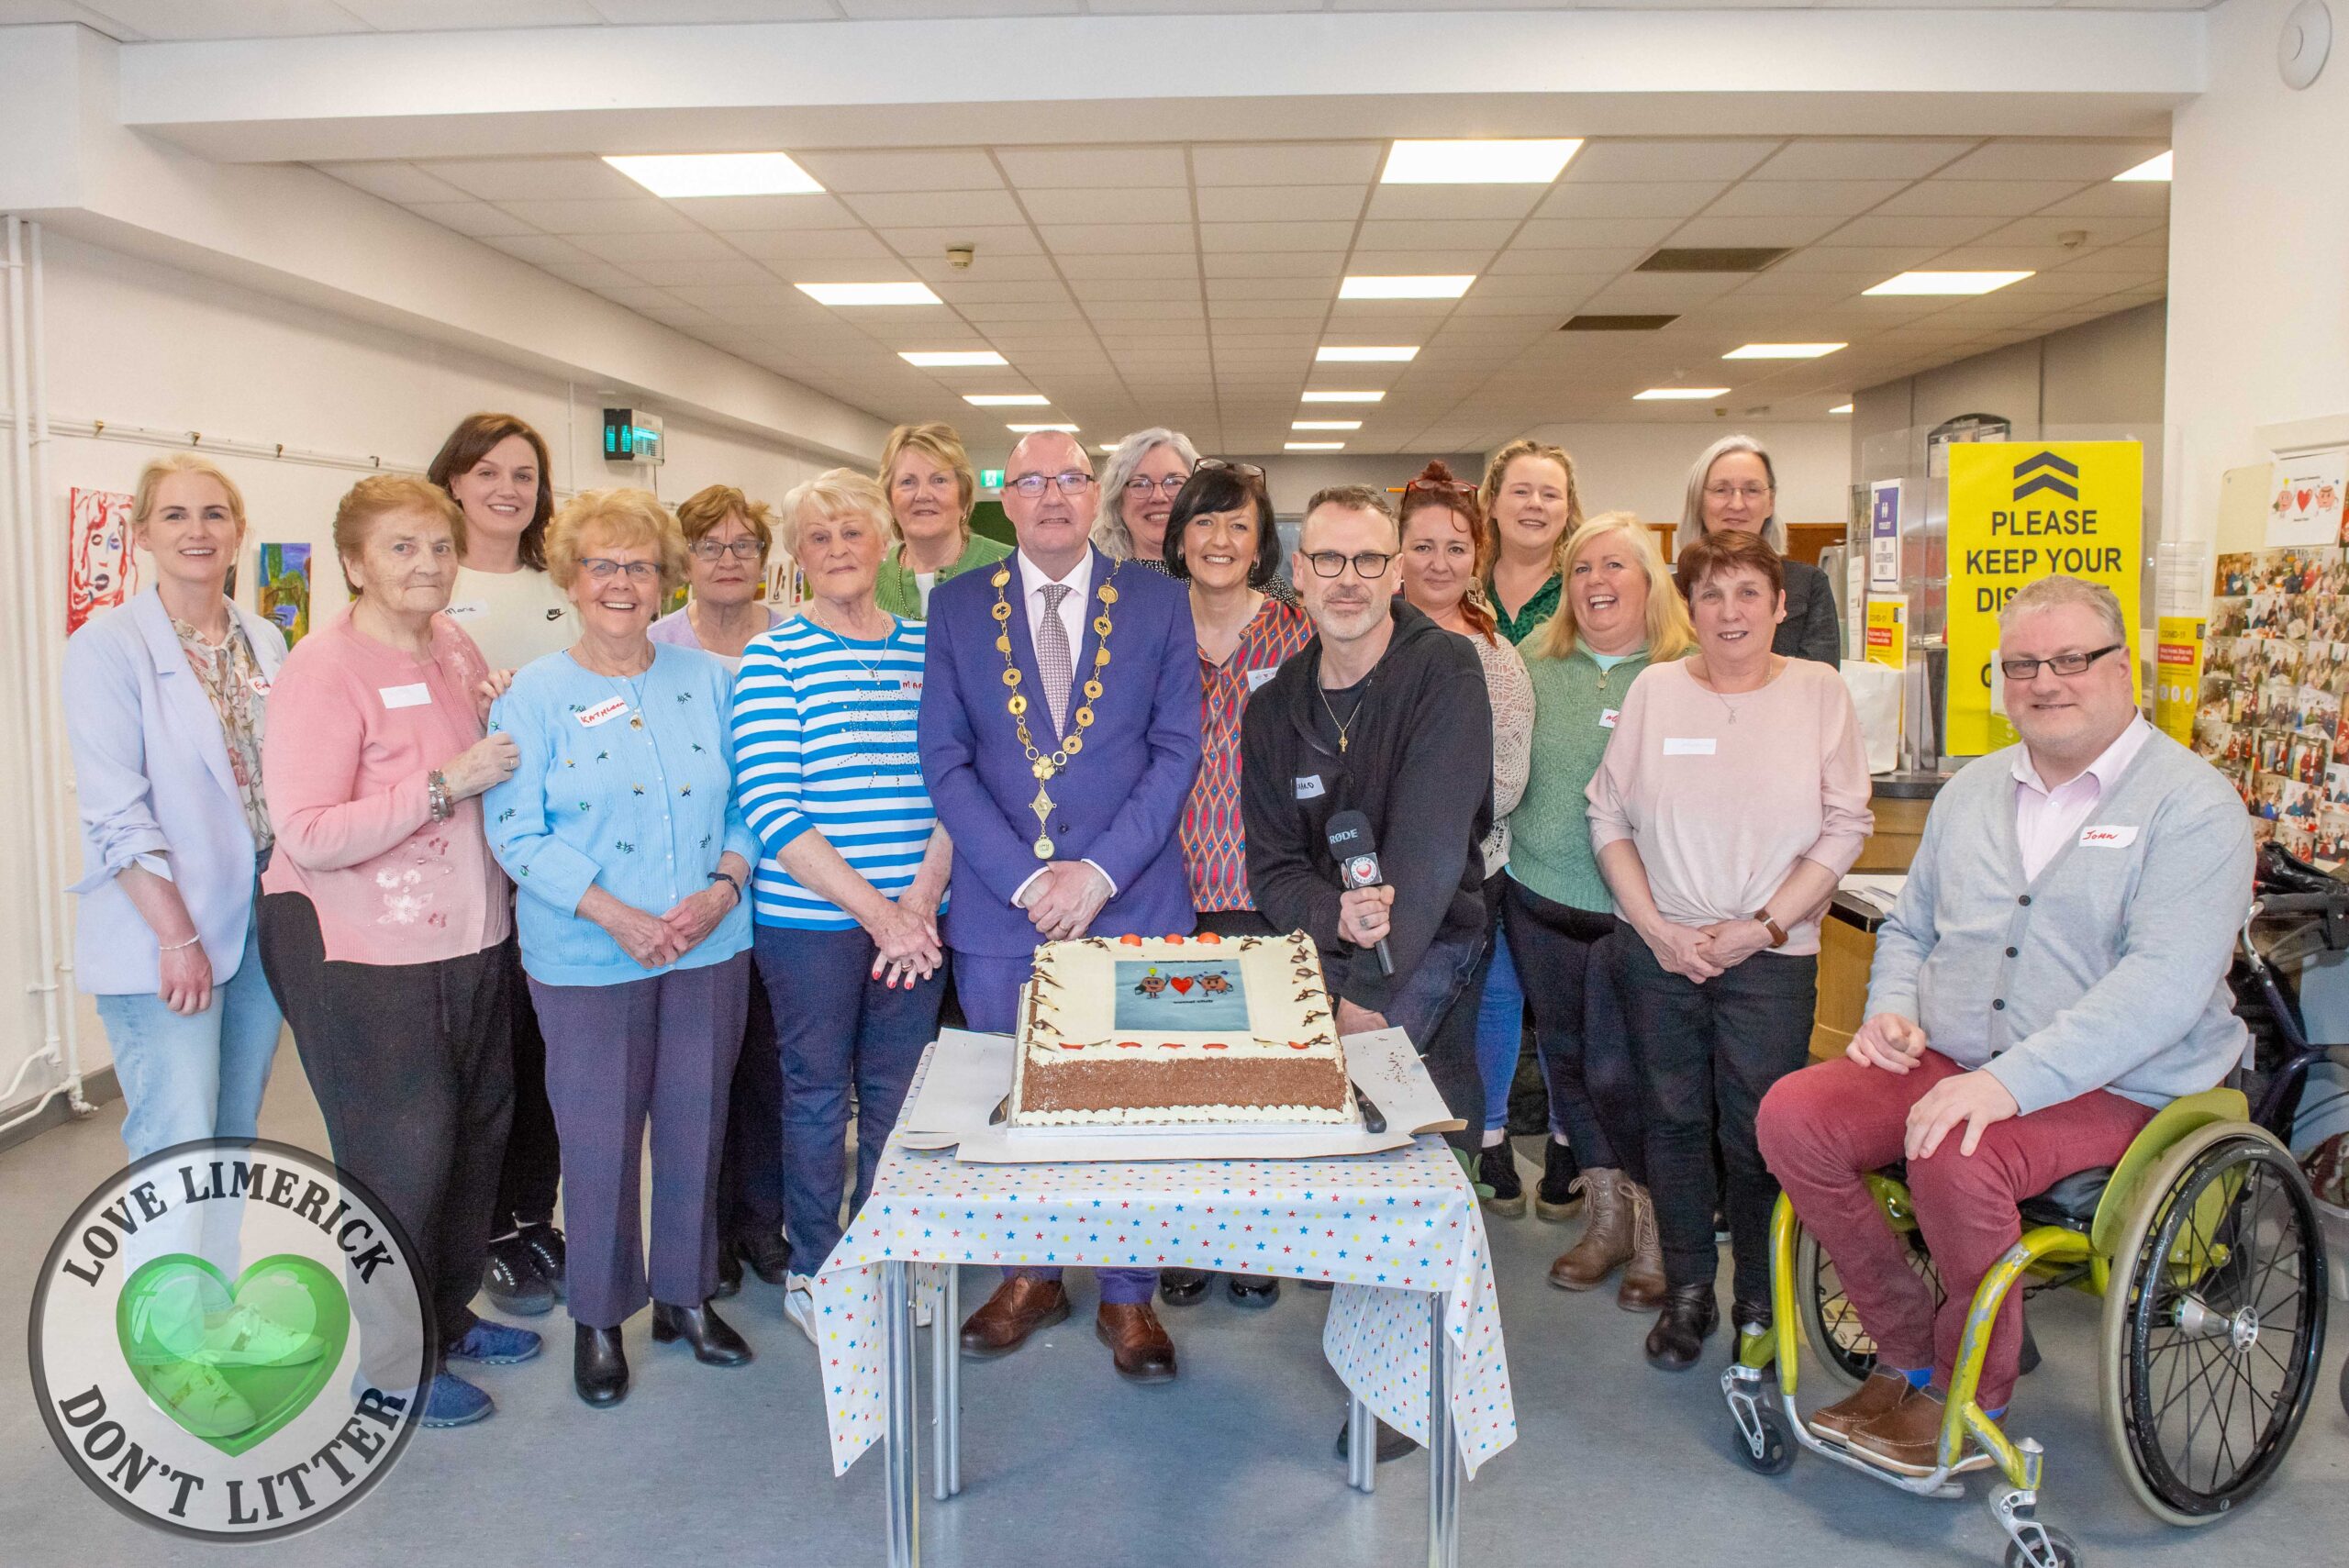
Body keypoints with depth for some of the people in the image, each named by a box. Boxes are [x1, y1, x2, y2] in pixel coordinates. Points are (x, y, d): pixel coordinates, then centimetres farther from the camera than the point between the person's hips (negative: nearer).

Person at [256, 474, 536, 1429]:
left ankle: (449, 1314, 37)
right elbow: (307, 835, -22)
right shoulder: (323, 669, -15)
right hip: (363, 955, -7)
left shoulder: (455, 647, 7)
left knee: (477, 1128, 17)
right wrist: (446, 783, -25)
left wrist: (517, 736, 4)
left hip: (467, 940, 8)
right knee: (401, 1154, 2)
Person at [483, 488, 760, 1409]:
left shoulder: (706, 680, 6)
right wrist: (616, 915, -18)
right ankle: (598, 1317, 25)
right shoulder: (533, 696, -3)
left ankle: (686, 1297, 31)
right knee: (599, 1141, 5)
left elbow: (745, 804, 8)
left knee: (696, 1127, 12)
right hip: (588, 959, -3)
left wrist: (722, 887, -10)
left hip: (709, 949, 3)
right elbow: (515, 832, -8)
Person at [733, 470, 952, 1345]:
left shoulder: (926, 649, 7)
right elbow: (770, 810, -12)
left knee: (897, 1093, 12)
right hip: (808, 919, -3)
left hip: (913, 919, 3)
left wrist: (922, 898, -9)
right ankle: (813, 1273, 27)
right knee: (817, 1093, 9)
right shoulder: (773, 659, -4)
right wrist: (872, 909, -16)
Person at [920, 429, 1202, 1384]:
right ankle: (1030, 1278, 31)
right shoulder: (957, 607, 5)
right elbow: (945, 760, 0)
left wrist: (1101, 872, -11)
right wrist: (1026, 879, -10)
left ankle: (1128, 1296, 23)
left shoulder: (1157, 602, 4)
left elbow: (1176, 750, -1)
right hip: (1000, 909, 1)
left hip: (1132, 902, -1)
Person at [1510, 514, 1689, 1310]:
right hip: (1540, 897, 5)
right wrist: (1505, 844, 5)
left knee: (1619, 1073, -2)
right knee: (1566, 1058, 13)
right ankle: (1607, 1218, 31)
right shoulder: (1535, 660, 5)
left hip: (1636, 913, -4)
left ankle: (1654, 1231, 19)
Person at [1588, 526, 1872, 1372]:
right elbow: (1608, 816, 3)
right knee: (1674, 1119, 9)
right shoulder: (1654, 690, 3)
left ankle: (1761, 1301, 20)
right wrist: (1654, 925, -7)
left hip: (1772, 955, -1)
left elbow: (1845, 826, -2)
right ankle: (1687, 1289, 24)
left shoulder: (1819, 691, 0)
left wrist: (1765, 925, -10)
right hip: (1659, 947, 2)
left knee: (1760, 1130, 0)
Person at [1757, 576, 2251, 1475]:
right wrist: (1891, 1011, 1)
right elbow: (1910, 926, 25)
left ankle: (1970, 1399, -7)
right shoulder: (1973, 792, 14)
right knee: (1792, 1115, -17)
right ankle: (1908, 1350, 1)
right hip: (1947, 1064, 6)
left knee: (1957, 1160, -34)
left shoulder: (2191, 803, -7)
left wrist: (2011, 1081, -29)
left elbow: (2165, 982, -20)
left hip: (2116, 1090, -6)